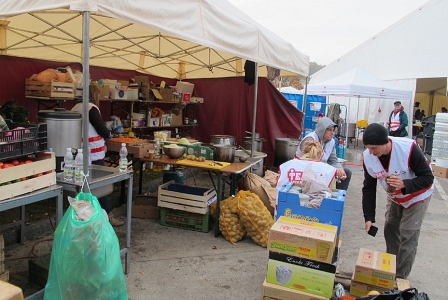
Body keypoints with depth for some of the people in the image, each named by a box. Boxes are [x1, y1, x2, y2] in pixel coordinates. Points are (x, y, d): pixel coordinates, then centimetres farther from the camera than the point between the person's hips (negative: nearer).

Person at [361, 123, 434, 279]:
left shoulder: (409, 148, -37)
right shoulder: (368, 157, -22)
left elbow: (428, 178, -26)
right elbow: (368, 188, -11)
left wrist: (404, 184, -44)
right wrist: (369, 217, -13)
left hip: (417, 196, -5)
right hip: (394, 197, 5)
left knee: (407, 236, -5)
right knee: (390, 230, 10)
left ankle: (400, 277, 8)